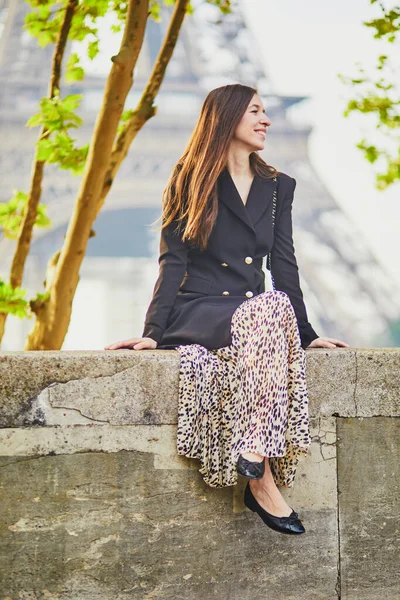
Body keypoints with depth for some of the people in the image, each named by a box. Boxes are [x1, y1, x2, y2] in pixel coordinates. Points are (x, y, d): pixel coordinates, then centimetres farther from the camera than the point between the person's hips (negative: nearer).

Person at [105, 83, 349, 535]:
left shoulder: (279, 187, 19)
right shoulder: (191, 181, 7)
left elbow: (284, 266, 16)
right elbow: (173, 262, 0)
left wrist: (306, 332, 9)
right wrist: (153, 331, -11)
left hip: (256, 314, 4)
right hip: (197, 313, -3)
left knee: (274, 309, -36)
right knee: (271, 309, -36)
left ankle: (256, 465, -44)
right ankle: (262, 480, -42)